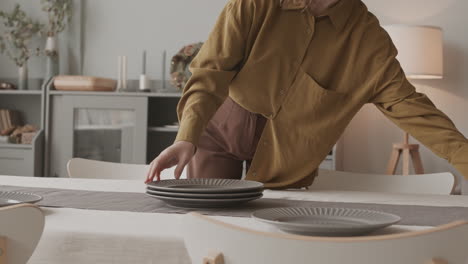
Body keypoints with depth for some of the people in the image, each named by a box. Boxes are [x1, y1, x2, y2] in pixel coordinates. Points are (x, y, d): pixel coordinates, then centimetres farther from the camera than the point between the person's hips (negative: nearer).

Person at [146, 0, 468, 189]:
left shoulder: (366, 36, -15)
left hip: (285, 152, 1)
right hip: (221, 127, -1)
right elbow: (212, 70, -25)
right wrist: (187, 138, -40)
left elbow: (405, 101, -16)